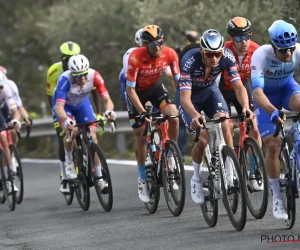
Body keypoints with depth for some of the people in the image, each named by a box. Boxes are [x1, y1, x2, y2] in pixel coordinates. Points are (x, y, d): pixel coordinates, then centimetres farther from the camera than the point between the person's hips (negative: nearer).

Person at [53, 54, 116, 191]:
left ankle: (99, 177, 4)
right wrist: (66, 120, -65)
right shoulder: (65, 79, -40)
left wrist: (109, 111, -53)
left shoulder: (94, 76, -32)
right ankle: (69, 162, -6)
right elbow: (59, 107, -45)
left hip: (82, 103, 3)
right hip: (64, 104, -3)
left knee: (92, 137, -7)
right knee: (71, 130, -31)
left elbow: (106, 99, -31)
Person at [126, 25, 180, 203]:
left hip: (155, 86, 2)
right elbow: (130, 89, -28)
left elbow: (178, 80, -14)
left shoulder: (169, 54, -25)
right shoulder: (136, 58, -34)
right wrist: (142, 113, -33)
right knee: (141, 134, -2)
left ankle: (171, 157, -4)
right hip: (137, 91, -2)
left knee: (173, 116, -25)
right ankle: (143, 179, 13)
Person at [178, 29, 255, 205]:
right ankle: (196, 179, 5)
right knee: (204, 138, -19)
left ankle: (230, 175, -12)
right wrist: (195, 115, -61)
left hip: (210, 91, 3)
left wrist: (246, 107, -48)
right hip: (191, 96, -2)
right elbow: (185, 97, -42)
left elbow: (239, 86, -28)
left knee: (225, 126, -24)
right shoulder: (190, 61, -37)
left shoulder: (227, 57, -28)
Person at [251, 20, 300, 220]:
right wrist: (272, 112, -60)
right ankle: (277, 197, 0)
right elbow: (257, 91, -43)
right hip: (267, 96, -2)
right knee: (272, 145, -13)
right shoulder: (261, 55, -34)